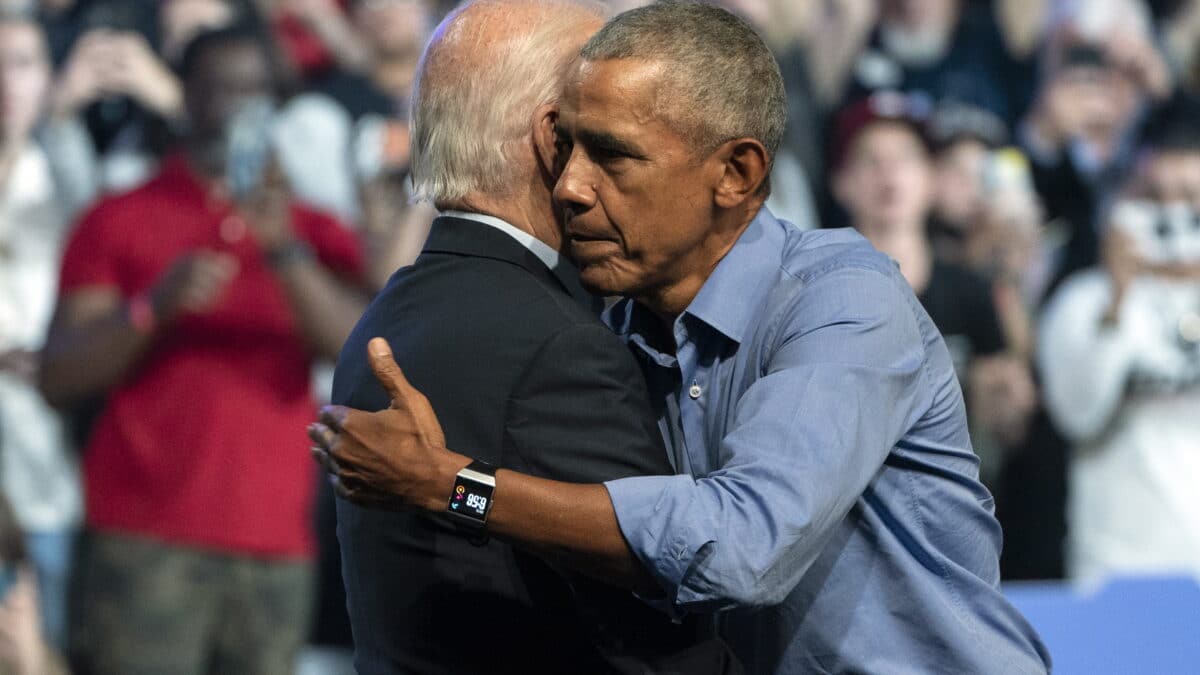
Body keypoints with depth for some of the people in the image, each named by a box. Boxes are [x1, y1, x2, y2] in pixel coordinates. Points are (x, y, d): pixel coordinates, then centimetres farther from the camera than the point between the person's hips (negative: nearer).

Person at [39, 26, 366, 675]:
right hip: (148, 546, -3)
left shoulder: (313, 235, 15)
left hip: (277, 554, 3)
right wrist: (153, 307, -14)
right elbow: (59, 378, 2)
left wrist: (284, 252, -16)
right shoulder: (120, 221, 9)